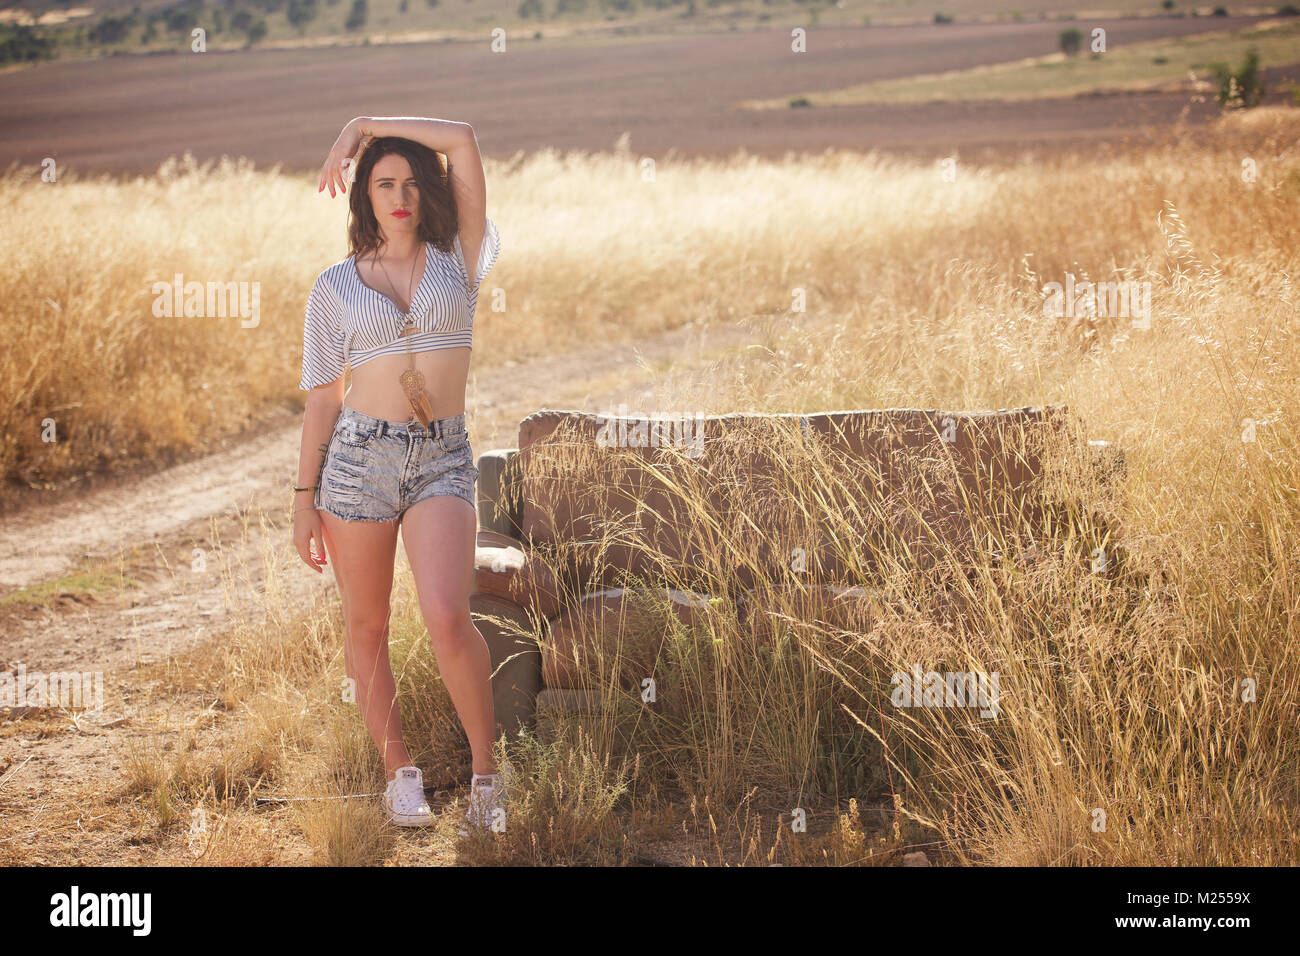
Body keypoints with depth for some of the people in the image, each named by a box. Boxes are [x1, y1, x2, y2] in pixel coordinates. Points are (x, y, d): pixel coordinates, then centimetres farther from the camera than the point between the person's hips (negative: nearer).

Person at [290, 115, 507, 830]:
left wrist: (362, 126, 4)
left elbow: (463, 140, -3)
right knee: (366, 625, 6)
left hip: (444, 460, -1)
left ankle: (485, 765, -2)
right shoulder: (335, 287, 7)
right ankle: (399, 770, 23)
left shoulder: (457, 260, 6)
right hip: (360, 455, 1)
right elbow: (322, 397, 8)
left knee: (446, 615, -19)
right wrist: (304, 498, 5)